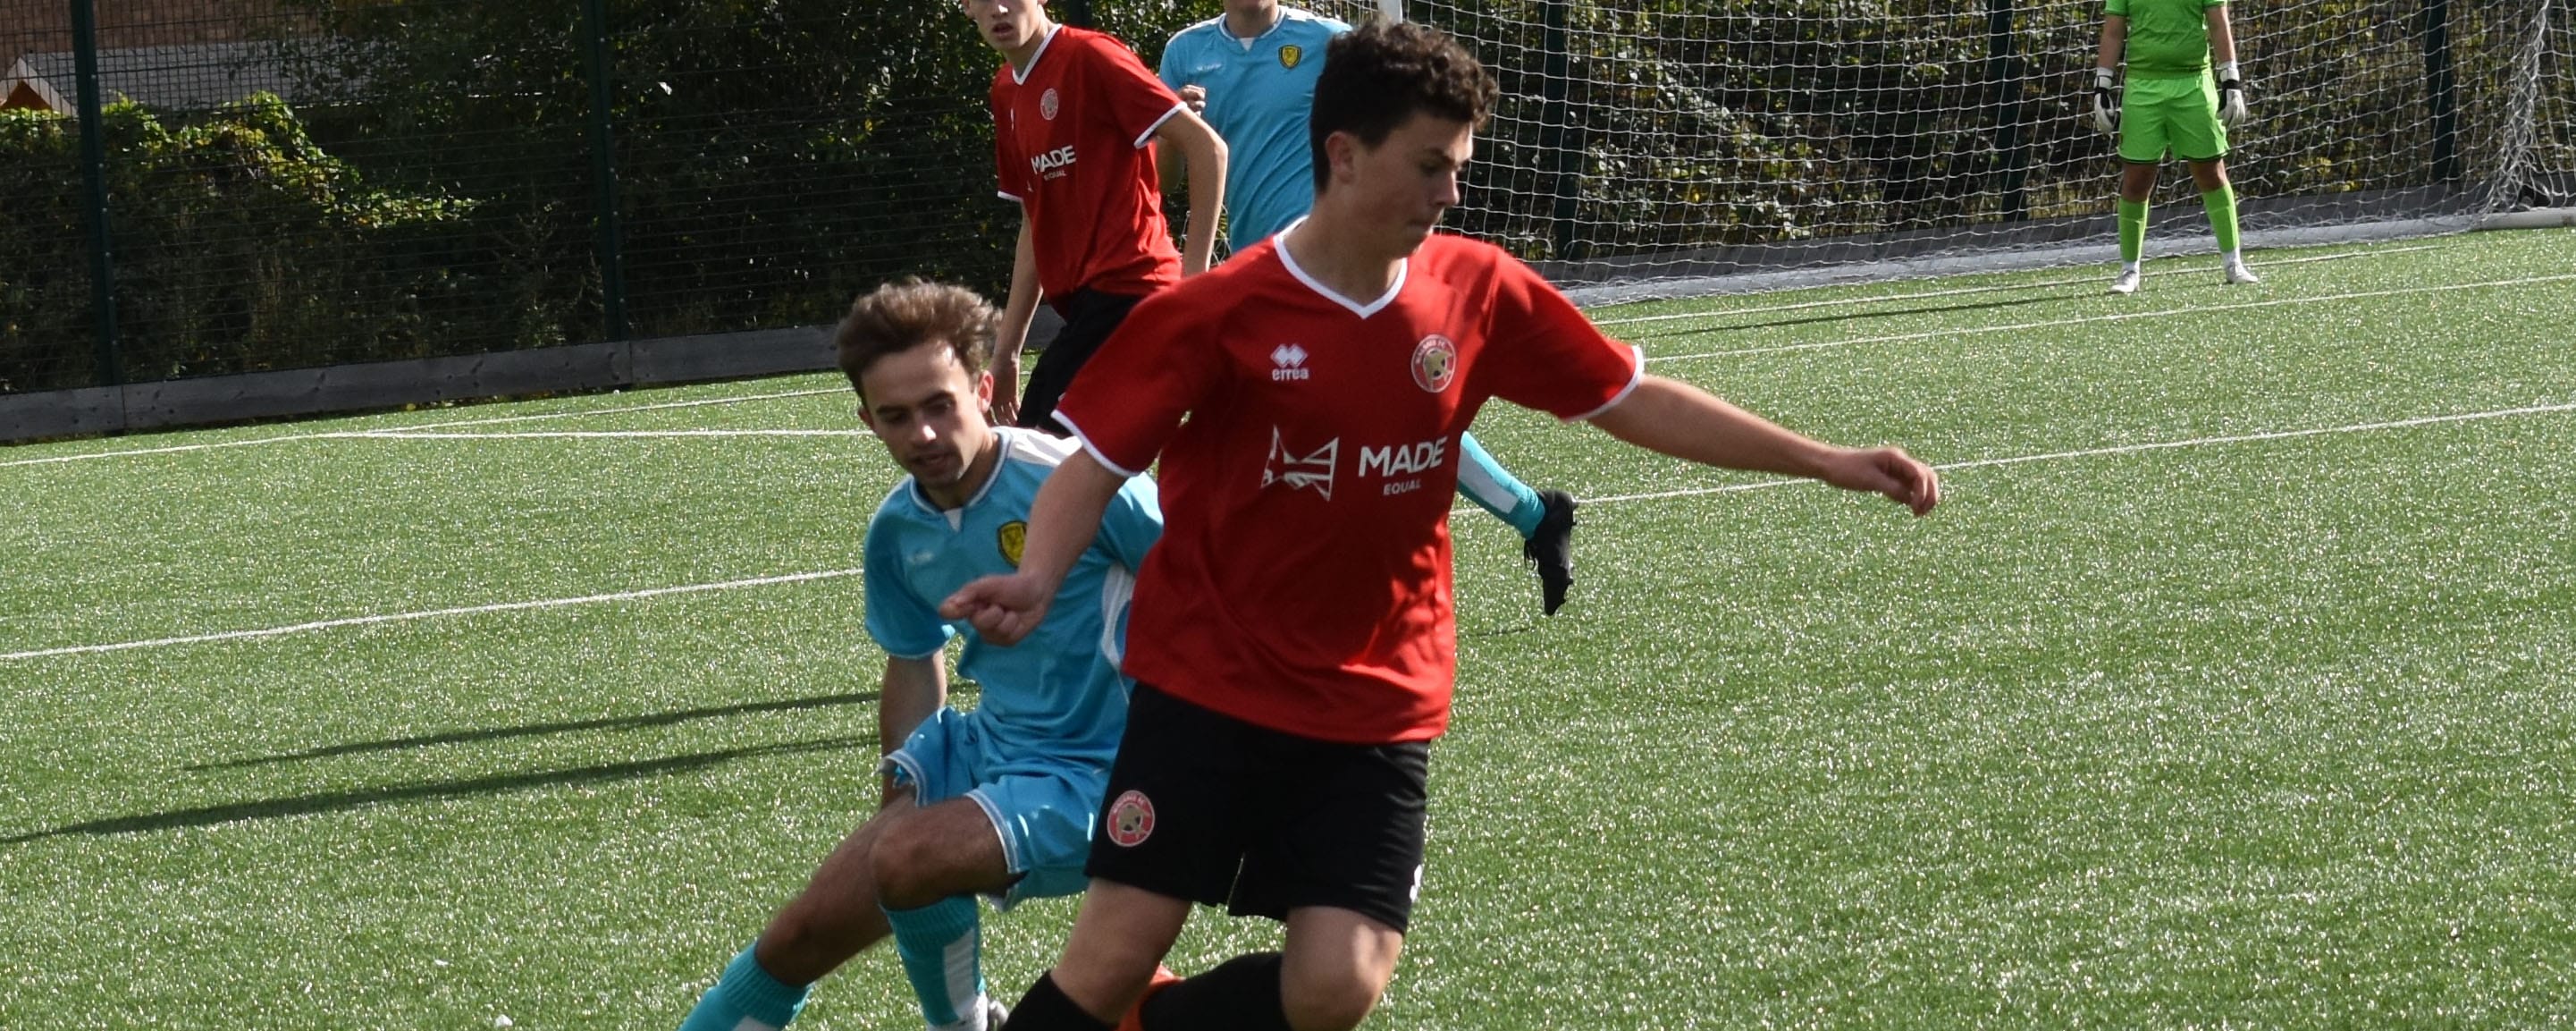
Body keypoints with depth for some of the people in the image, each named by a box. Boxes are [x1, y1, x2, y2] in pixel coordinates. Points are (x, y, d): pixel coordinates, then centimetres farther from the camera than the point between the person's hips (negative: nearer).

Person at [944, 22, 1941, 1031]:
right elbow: (1095, 466, -8)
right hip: (1208, 684, -3)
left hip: (1375, 709, 3)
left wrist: (1823, 462, 2)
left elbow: (1634, 400, 6)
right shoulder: (1218, 314, -13)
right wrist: (1036, 580, -28)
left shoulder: (1478, 291, -3)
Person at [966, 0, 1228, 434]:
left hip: (1124, 290, -8)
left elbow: (1206, 146, -12)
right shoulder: (1005, 91, 15)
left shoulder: (1089, 57, -10)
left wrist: (1194, 271, -14)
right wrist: (1005, 352, 19)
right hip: (1084, 299, 8)